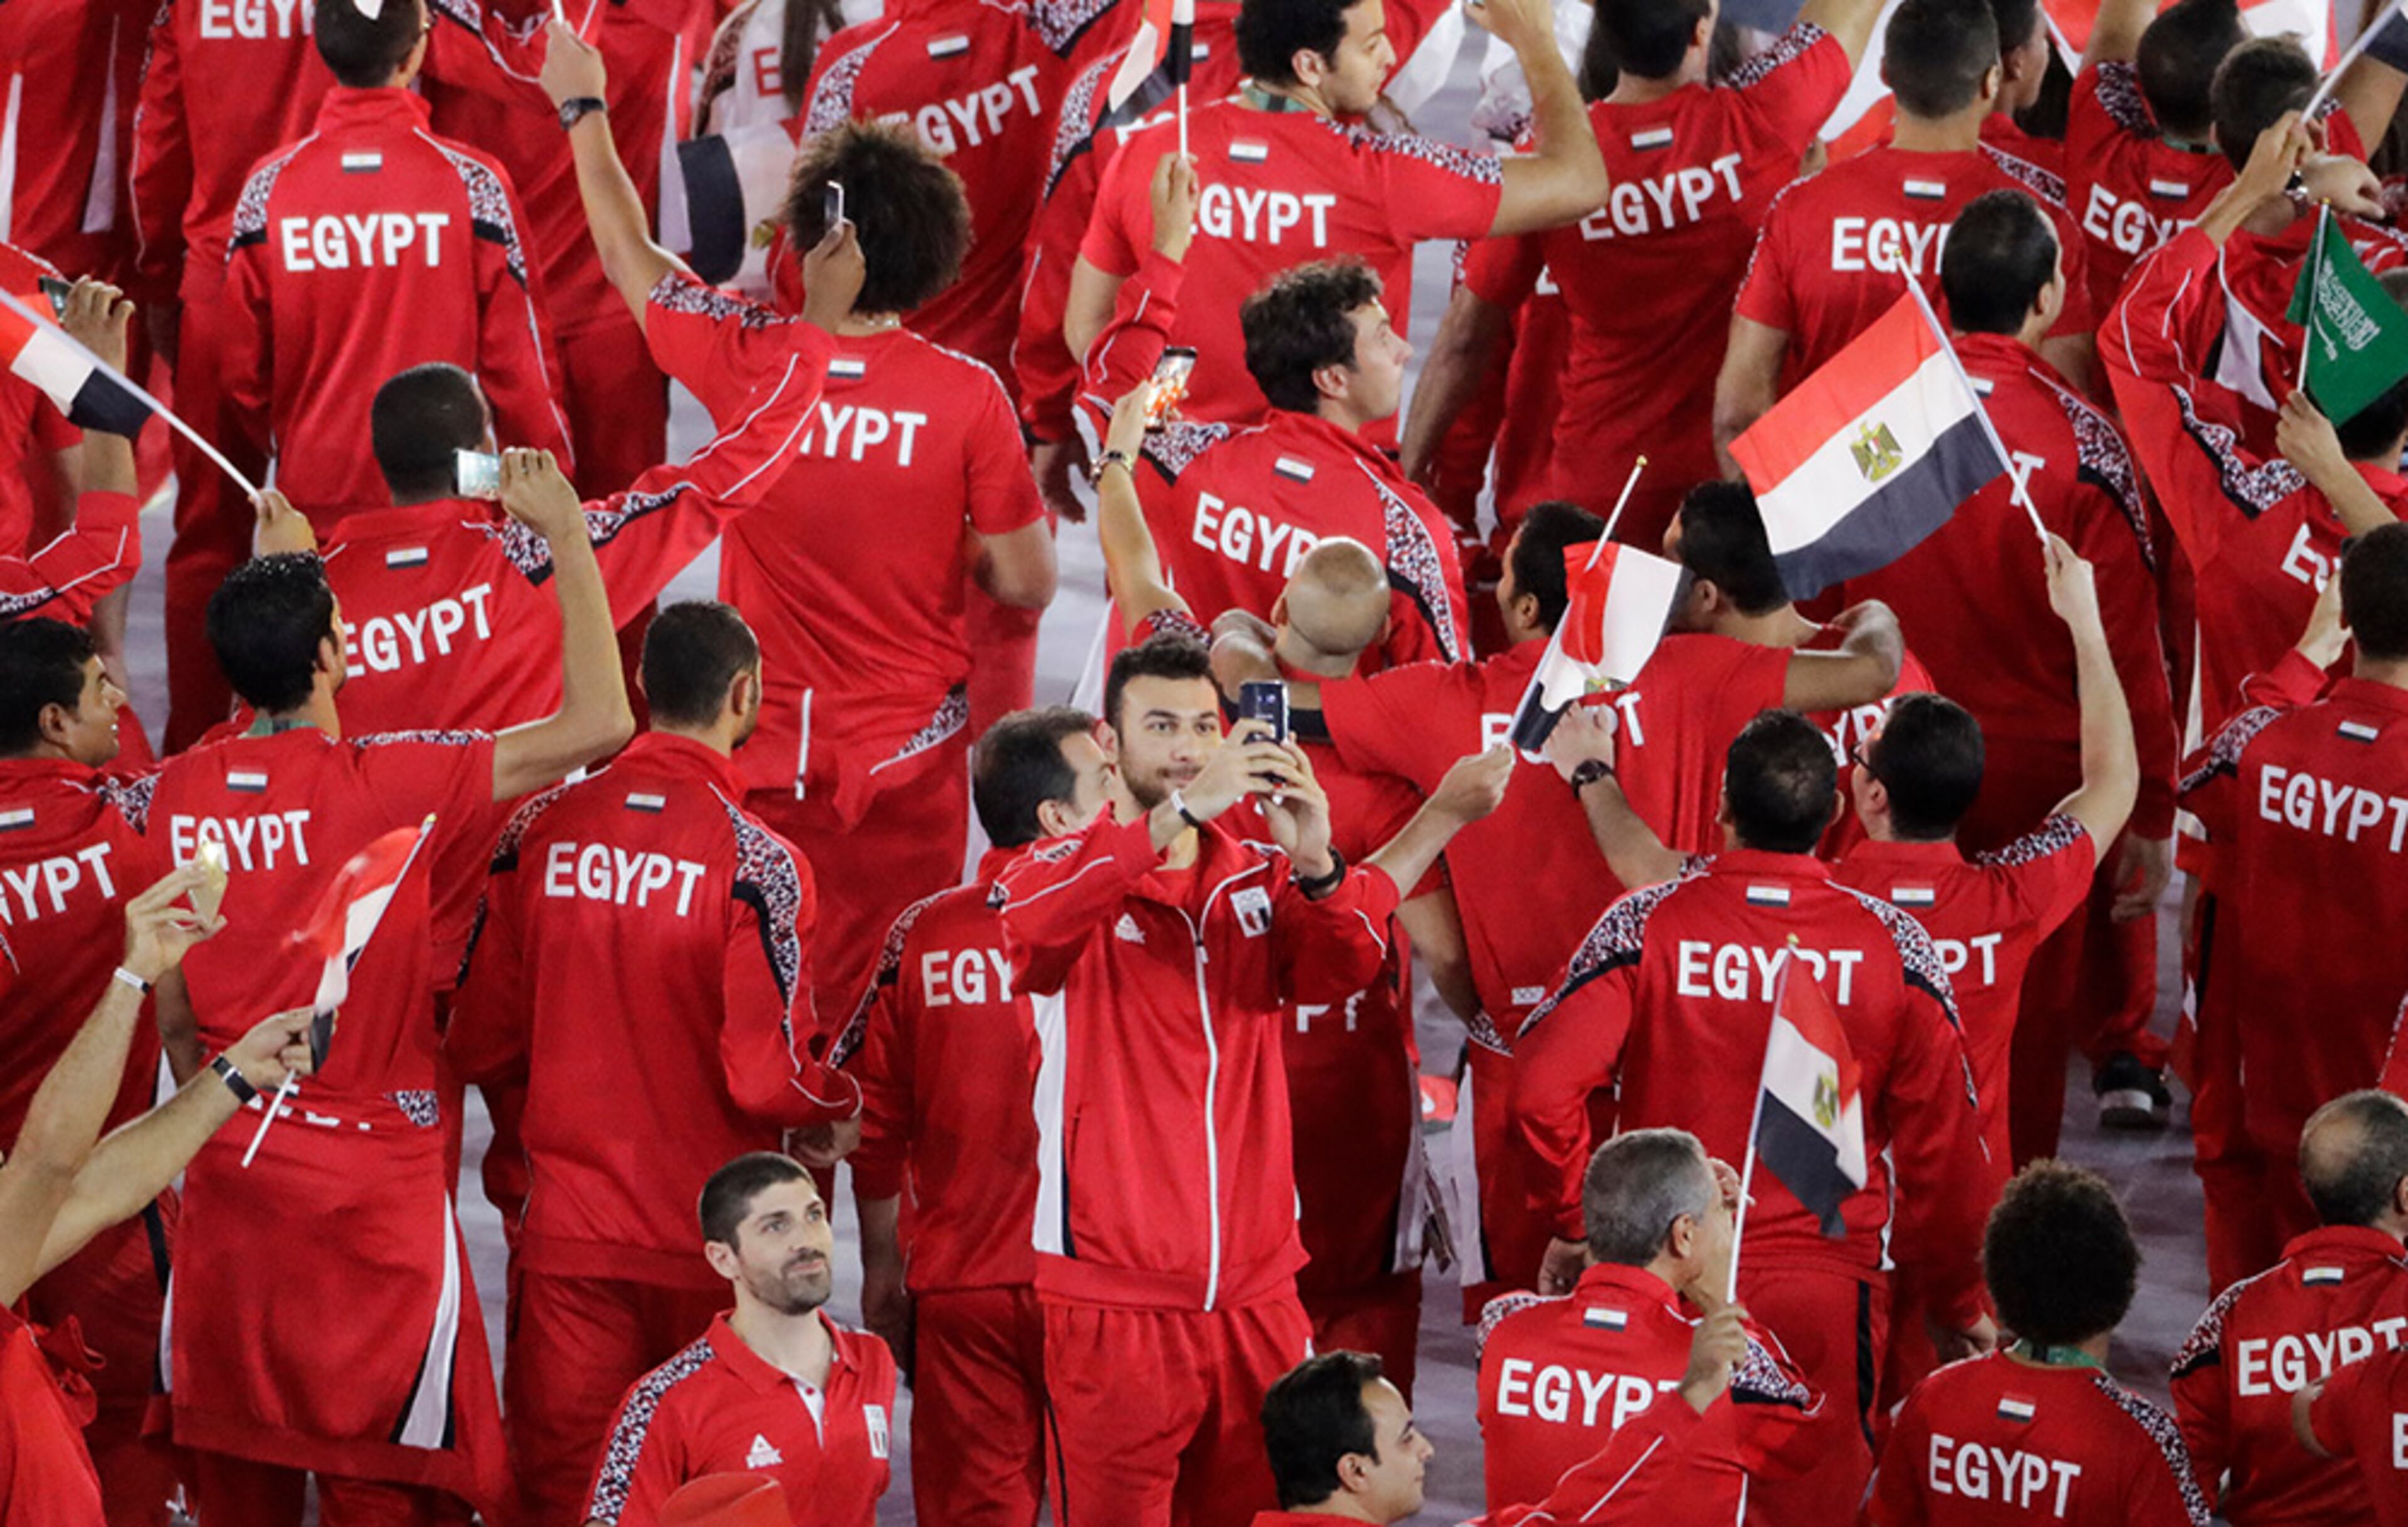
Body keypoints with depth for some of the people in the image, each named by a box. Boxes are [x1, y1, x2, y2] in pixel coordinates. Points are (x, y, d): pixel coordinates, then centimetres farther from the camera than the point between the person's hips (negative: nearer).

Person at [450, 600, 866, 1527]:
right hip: (704, 1243, -3)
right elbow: (765, 1080, -17)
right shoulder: (755, 862, -15)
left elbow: (478, 1045, 4)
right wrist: (840, 1103, 4)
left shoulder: (539, 832, -2)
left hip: (565, 1238, 3)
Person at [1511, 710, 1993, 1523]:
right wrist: (1960, 1304, 11)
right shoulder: (1893, 946, -5)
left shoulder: (1647, 927, -7)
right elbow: (1943, 1146, -1)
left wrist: (1570, 1225, 2)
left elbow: (1542, 1089, -14)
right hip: (1829, 1289, 0)